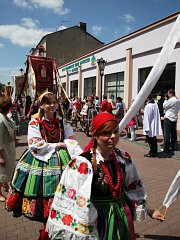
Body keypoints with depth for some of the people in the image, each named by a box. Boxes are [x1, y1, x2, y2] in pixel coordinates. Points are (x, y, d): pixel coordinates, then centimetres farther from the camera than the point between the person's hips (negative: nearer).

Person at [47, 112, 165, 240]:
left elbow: (133, 188, 8)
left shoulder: (123, 158, -6)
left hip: (122, 217, 5)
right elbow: (75, 204, -20)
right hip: (96, 221, -5)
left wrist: (149, 211, 13)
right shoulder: (82, 163, -25)